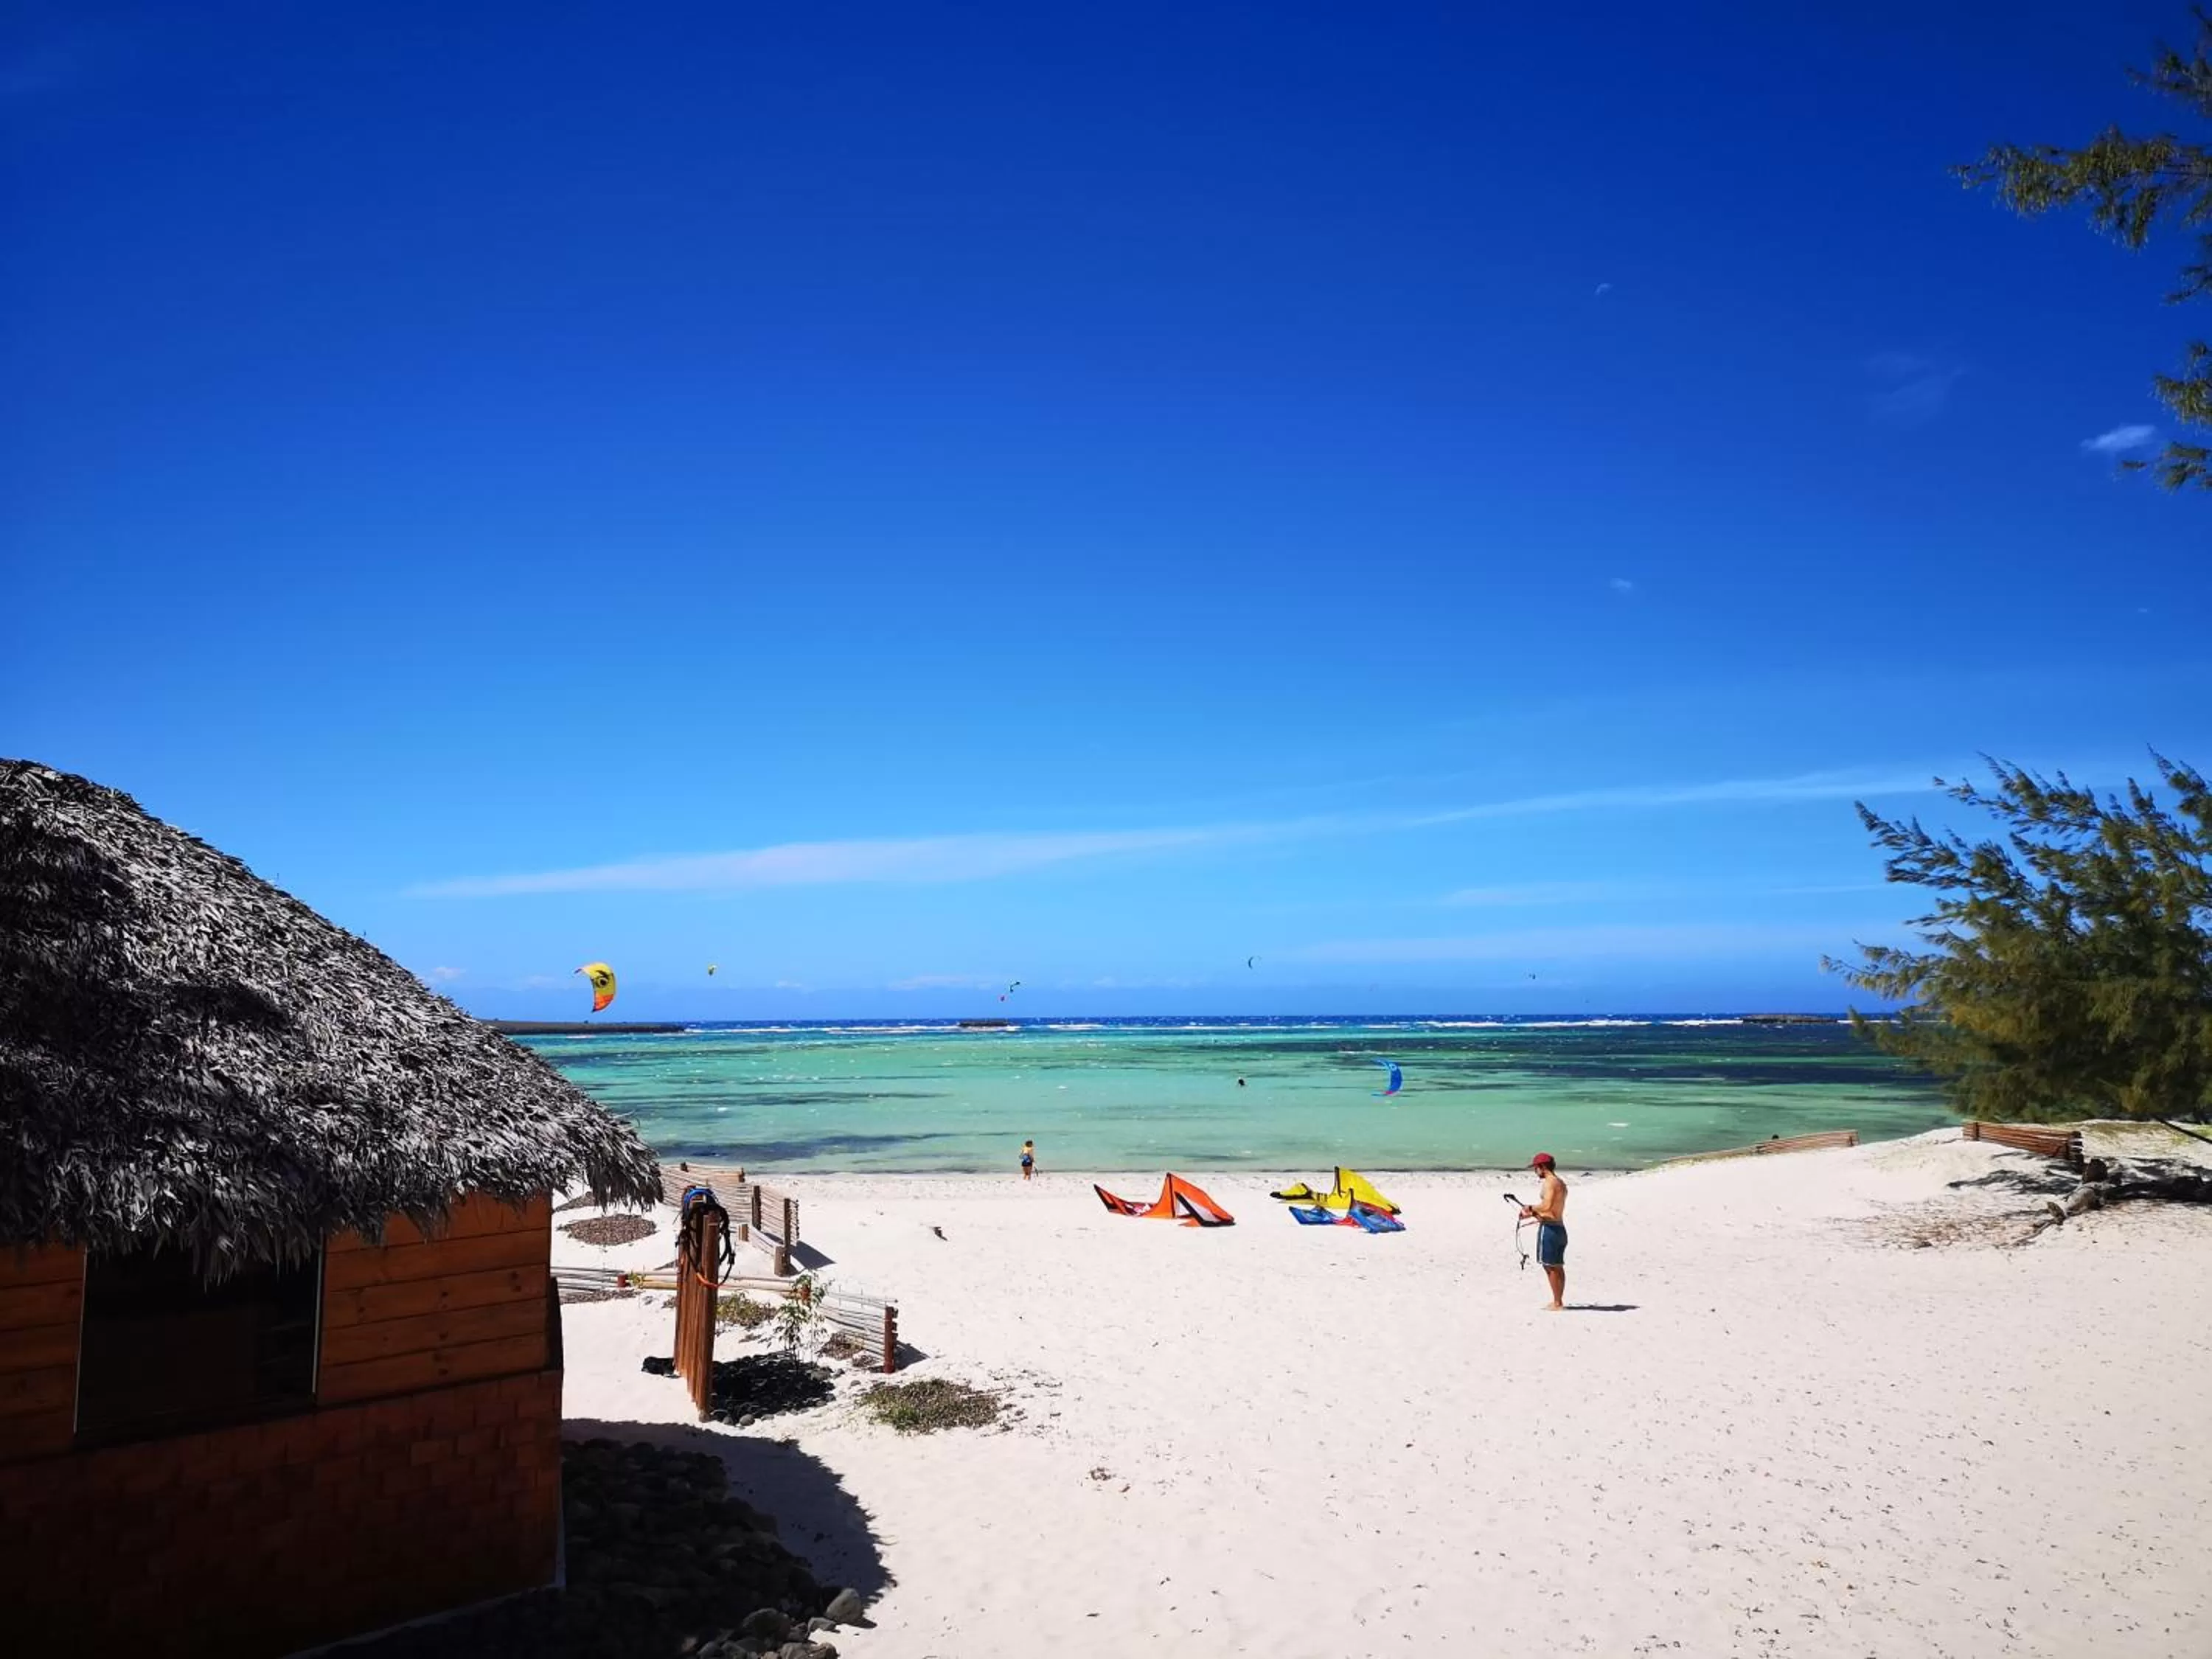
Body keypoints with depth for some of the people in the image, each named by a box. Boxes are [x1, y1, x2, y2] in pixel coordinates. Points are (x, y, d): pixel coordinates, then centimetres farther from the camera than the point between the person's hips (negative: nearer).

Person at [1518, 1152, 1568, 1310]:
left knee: (1550, 1267, -5)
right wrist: (1534, 1214, 21)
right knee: (1557, 1267, 13)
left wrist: (1531, 1208, -11)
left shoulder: (1550, 1182, -14)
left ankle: (1557, 1304, -3)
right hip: (1560, 1227, 10)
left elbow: (1547, 1206, -27)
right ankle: (1559, 1302, 18)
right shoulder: (1561, 1184, 17)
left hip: (1549, 1228, -10)